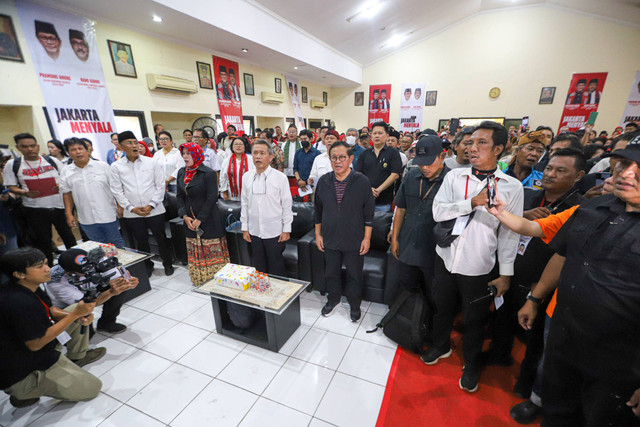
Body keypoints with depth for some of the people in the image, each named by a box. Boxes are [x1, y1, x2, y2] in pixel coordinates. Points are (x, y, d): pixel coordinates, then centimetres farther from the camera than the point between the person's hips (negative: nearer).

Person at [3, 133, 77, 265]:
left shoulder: (52, 161, 3)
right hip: (35, 209, 0)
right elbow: (11, 186, 4)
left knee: (69, 238, 8)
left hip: (59, 206, 0)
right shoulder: (12, 164, 2)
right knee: (43, 242, 11)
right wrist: (23, 192, -17)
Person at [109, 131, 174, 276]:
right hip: (132, 214, 1)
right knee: (141, 241, 14)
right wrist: (132, 208, -8)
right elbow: (117, 191, 2)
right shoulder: (116, 166, 2)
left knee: (161, 238, 8)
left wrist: (151, 205, -9)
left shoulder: (151, 163, 0)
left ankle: (168, 264, 26)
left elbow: (160, 186, -2)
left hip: (155, 210, -1)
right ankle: (147, 266, 33)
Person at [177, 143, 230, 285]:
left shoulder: (208, 173, -11)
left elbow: (211, 198, -14)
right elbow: (180, 196, 9)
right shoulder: (181, 172, 9)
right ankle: (199, 280, 28)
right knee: (195, 253, 14)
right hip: (189, 221, 6)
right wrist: (185, 216, -4)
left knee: (212, 251, 2)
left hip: (208, 220, -6)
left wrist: (199, 219, -15)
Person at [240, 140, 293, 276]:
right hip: (254, 231, 4)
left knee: (276, 269, 10)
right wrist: (245, 228, 9)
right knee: (258, 269, 18)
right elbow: (245, 204, 9)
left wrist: (286, 230, -5)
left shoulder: (280, 177, -9)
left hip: (275, 232, -3)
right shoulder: (246, 177, 3)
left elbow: (287, 205, -5)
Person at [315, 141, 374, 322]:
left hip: (354, 241, -2)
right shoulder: (323, 181, -2)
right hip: (330, 239, 3)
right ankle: (333, 299, 45)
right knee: (331, 273, 19)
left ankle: (354, 304, 39)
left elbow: (368, 213, -5)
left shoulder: (362, 182, -10)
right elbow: (318, 211, 6)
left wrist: (367, 238, -6)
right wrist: (318, 234, 6)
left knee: (354, 275, 15)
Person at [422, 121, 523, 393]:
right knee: (442, 307, 22)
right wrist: (473, 202, -22)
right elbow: (438, 211, -12)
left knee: (475, 319, 17)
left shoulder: (512, 187, -7)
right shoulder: (454, 176, -3)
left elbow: (509, 233, -5)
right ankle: (441, 345, 50)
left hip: (479, 268, -1)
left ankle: (471, 365, 44)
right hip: (446, 259, 2)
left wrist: (505, 273, -3)